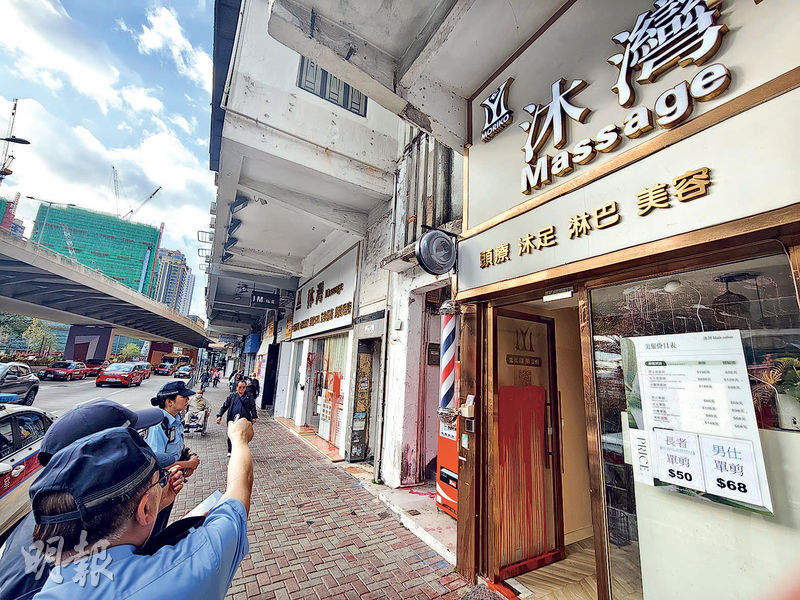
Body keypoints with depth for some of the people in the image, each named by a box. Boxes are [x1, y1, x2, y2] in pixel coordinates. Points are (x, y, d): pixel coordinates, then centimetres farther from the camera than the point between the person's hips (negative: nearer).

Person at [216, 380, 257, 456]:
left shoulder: (249, 397, 2)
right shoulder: (231, 395, 5)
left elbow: (253, 407, 3)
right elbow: (224, 406, 6)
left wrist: (254, 417, -7)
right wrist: (219, 416, -4)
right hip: (232, 420, 2)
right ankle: (230, 451, 36)